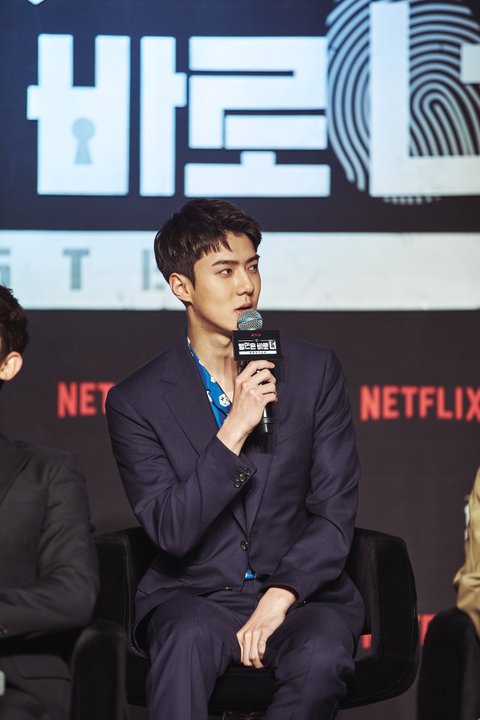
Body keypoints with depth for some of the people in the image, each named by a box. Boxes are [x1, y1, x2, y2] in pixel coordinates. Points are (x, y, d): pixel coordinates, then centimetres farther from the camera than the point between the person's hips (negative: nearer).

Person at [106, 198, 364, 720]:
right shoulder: (137, 400, 1)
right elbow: (170, 534, -9)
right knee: (190, 636, -36)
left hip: (300, 590, 1)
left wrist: (279, 599, -14)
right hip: (192, 594, -1)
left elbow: (335, 512, 1)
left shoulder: (315, 372, 5)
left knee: (322, 656, -32)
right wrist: (234, 431, -17)